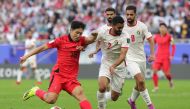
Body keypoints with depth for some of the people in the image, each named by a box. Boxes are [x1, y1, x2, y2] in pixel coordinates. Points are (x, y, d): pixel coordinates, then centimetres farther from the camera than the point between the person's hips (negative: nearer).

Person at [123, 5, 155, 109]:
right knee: (140, 80, -20)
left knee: (139, 84, 12)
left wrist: (152, 54, -19)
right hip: (130, 58, -2)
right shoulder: (122, 26, -6)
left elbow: (150, 40, -6)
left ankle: (132, 100, 39)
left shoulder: (142, 26, -7)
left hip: (141, 58, 2)